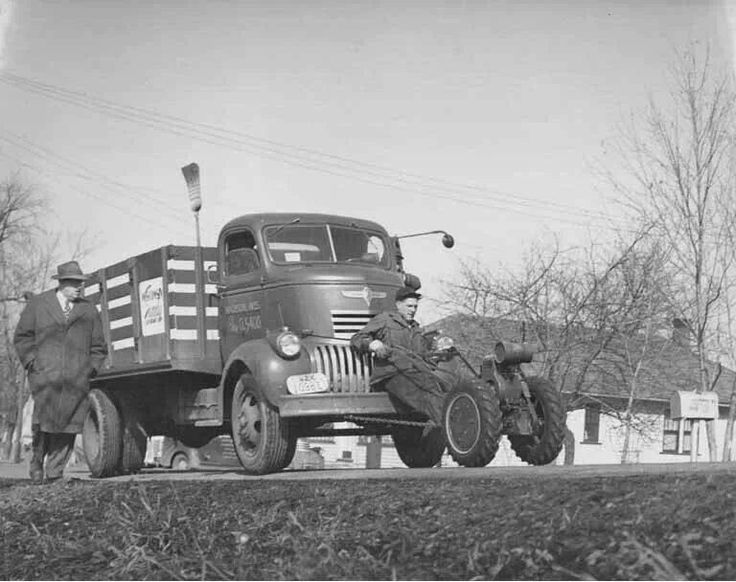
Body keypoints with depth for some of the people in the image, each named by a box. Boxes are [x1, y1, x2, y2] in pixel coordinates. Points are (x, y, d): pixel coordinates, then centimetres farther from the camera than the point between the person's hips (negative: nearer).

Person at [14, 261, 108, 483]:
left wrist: (91, 369, 6)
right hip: (45, 375, -2)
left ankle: (55, 473, 2)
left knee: (68, 425, -4)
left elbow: (98, 347, 19)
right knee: (43, 422, -12)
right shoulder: (37, 305, 10)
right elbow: (22, 337, 12)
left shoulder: (89, 311, 14)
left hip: (76, 381, 2)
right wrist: (32, 362, 0)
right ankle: (36, 463, 9)